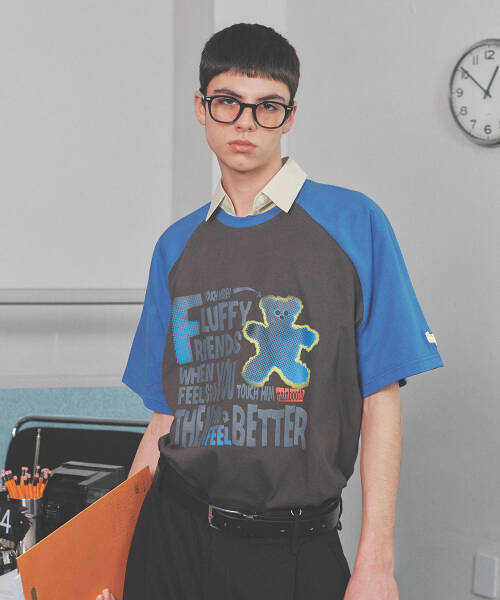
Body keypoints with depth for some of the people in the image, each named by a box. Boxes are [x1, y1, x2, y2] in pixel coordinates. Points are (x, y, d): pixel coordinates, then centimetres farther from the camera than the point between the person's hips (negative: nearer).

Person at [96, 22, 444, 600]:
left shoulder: (353, 223, -4)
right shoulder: (177, 247, 8)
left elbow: (380, 402, -6)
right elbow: (167, 416, 10)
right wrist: (113, 542, 6)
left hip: (296, 550, -2)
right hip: (174, 536, 3)